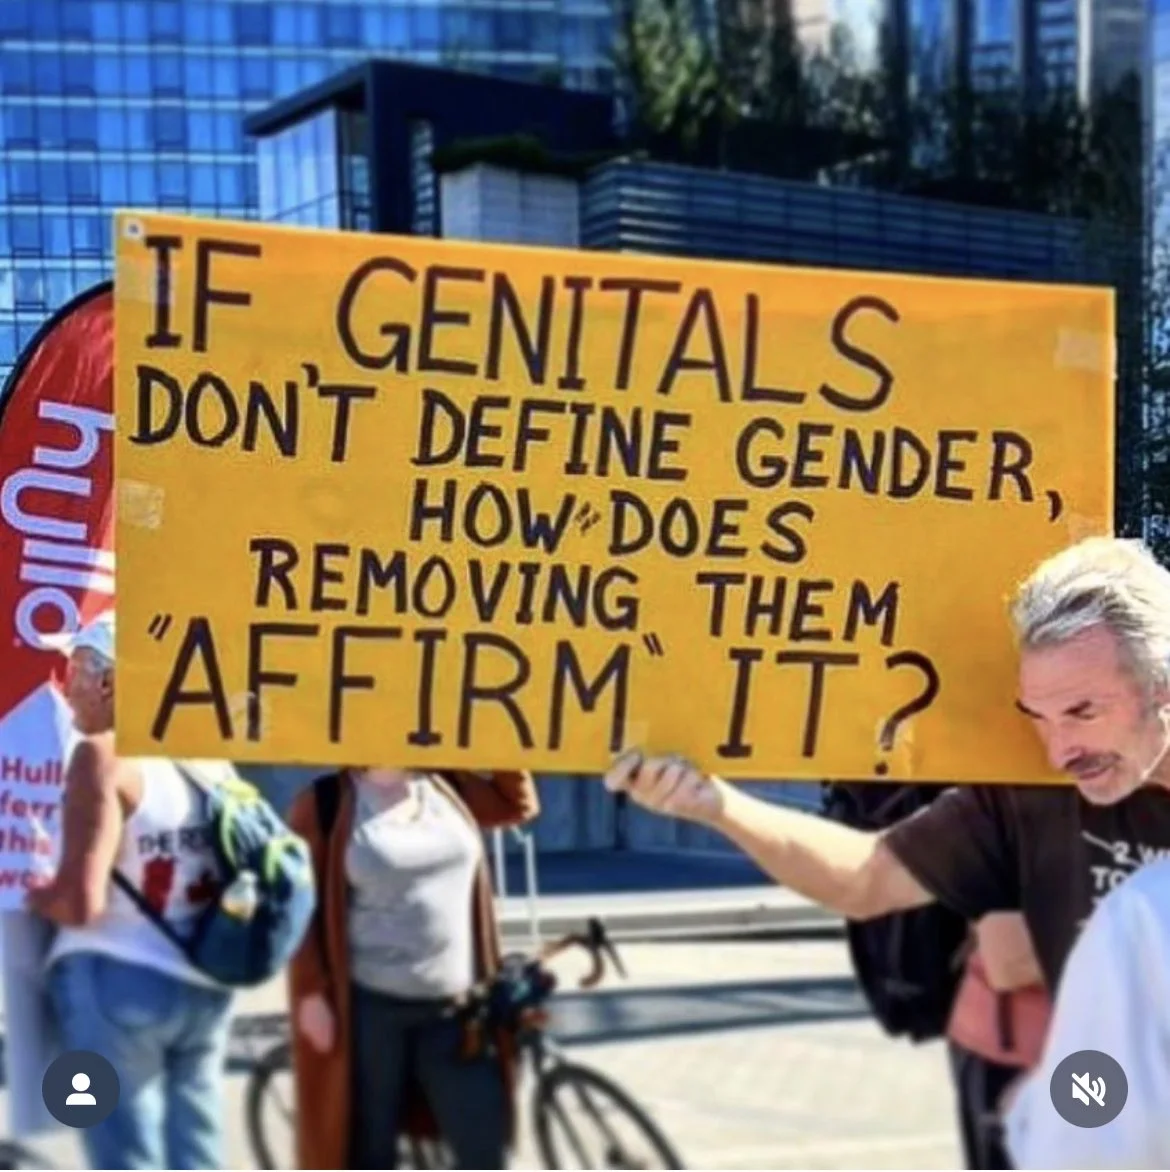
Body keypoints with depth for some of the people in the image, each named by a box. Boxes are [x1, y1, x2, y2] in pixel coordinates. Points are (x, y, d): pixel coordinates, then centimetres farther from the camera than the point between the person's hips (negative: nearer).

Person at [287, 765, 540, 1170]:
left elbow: (520, 803, 16)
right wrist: (313, 993, -12)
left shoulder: (447, 786, 8)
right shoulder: (324, 803, -6)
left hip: (455, 1006, 4)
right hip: (368, 1005, -4)